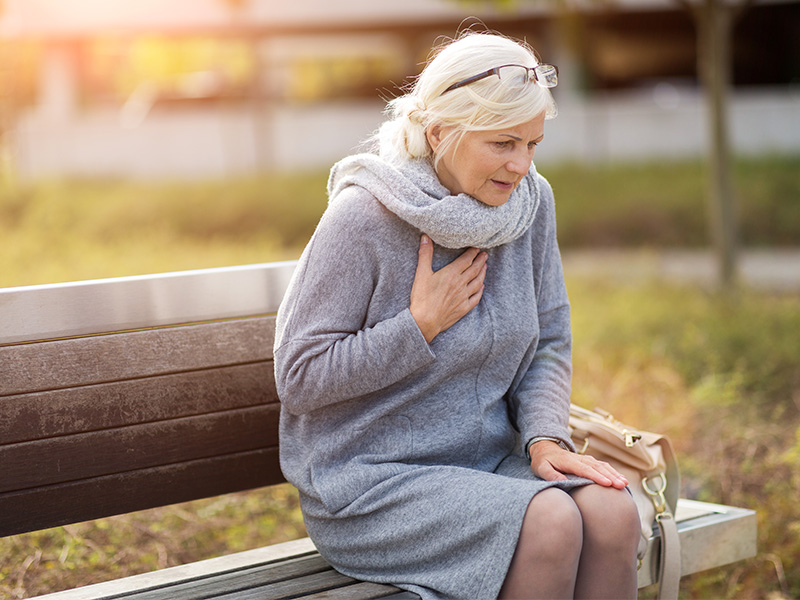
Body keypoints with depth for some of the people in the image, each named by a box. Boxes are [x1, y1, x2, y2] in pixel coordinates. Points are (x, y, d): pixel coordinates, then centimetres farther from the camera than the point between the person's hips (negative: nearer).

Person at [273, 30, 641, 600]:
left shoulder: (531, 200, 1)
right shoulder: (362, 217, -16)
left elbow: (549, 344, 10)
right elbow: (298, 379, -13)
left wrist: (545, 437, -8)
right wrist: (421, 325, -17)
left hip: (489, 459, 5)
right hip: (369, 481, -5)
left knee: (613, 511, -23)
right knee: (549, 522, -29)